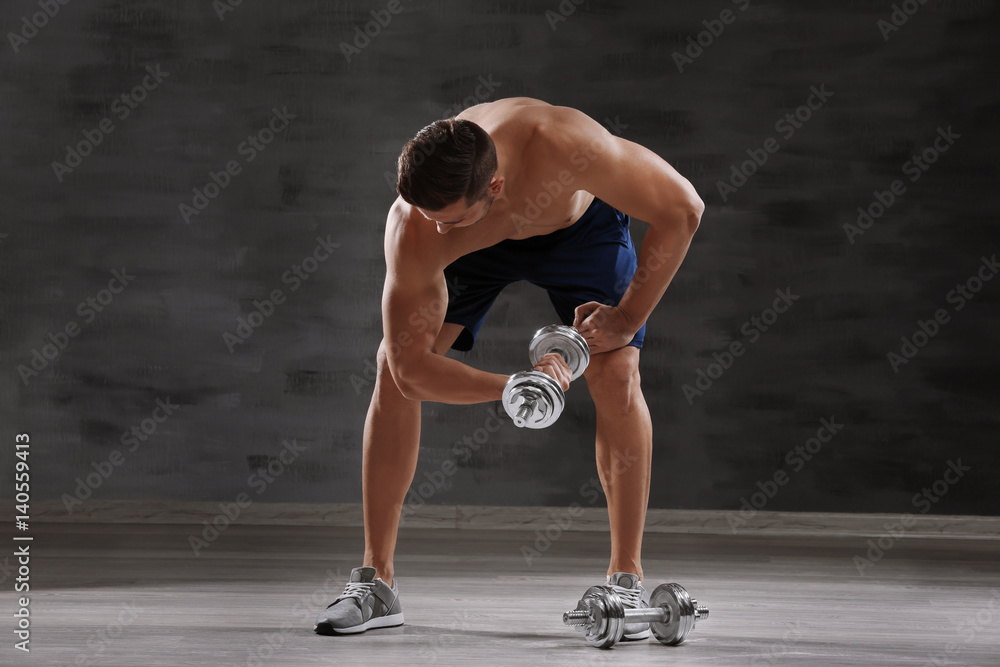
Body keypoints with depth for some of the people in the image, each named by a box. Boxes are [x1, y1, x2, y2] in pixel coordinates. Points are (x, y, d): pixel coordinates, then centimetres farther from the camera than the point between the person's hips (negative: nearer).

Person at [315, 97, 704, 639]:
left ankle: (626, 580, -6)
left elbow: (682, 209, -32)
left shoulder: (563, 145, -46)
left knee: (616, 376, -17)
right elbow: (412, 369, -30)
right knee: (392, 365, -14)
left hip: (577, 221, -1)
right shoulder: (414, 229, -39)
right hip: (476, 249, 1)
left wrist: (628, 318, -27)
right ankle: (375, 580, -5)